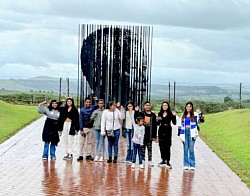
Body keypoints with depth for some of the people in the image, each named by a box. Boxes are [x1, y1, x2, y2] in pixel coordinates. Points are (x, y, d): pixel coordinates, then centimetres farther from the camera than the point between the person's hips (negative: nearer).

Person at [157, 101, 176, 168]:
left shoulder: (170, 113, -2)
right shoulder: (160, 114, 8)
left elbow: (174, 123, -6)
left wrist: (174, 116, -19)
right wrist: (158, 120, -6)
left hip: (168, 131, -4)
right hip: (161, 130, 4)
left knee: (167, 146, -7)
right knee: (161, 146, 7)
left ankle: (168, 161, -4)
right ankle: (163, 160, 18)